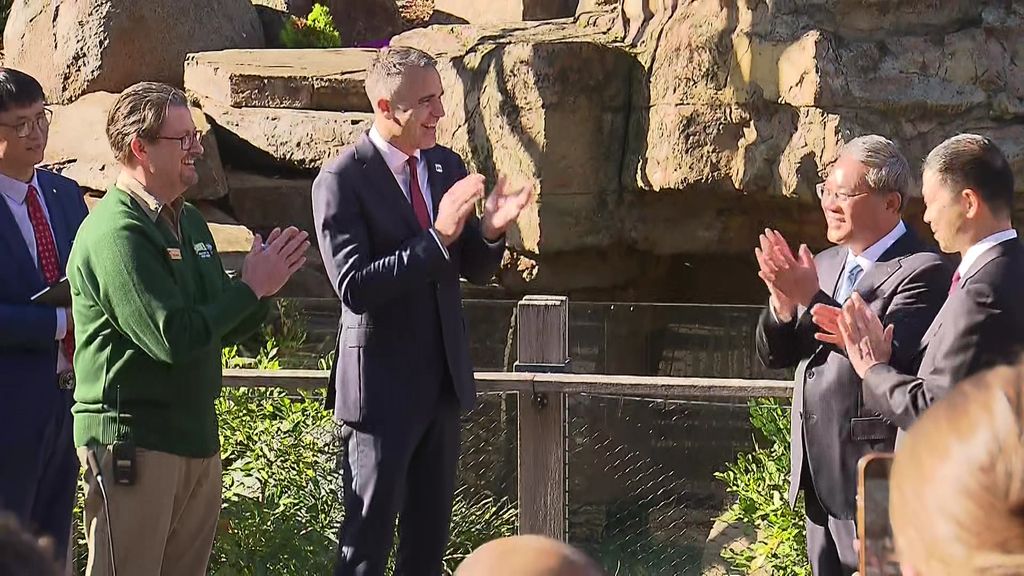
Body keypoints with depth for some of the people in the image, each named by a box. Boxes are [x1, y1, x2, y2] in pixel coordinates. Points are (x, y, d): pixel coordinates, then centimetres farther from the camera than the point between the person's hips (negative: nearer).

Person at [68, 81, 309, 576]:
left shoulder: (189, 222, 14)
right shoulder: (116, 233, -15)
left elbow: (228, 329, 18)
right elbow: (172, 338, -22)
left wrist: (262, 286, -2)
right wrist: (251, 288, -14)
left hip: (196, 437, 9)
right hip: (132, 440, -9)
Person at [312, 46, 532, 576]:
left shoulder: (447, 166, 6)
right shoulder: (341, 181, -15)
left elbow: (475, 270, 11)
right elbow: (354, 287, -24)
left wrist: (490, 231, -12)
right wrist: (437, 237, -30)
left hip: (444, 377, 7)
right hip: (381, 386, -7)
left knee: (430, 532, 15)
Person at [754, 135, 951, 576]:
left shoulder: (923, 271, -13)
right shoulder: (825, 263, 13)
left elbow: (887, 354, -26)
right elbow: (774, 354, 13)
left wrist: (812, 300, -25)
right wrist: (784, 304, -8)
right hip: (818, 474, 8)